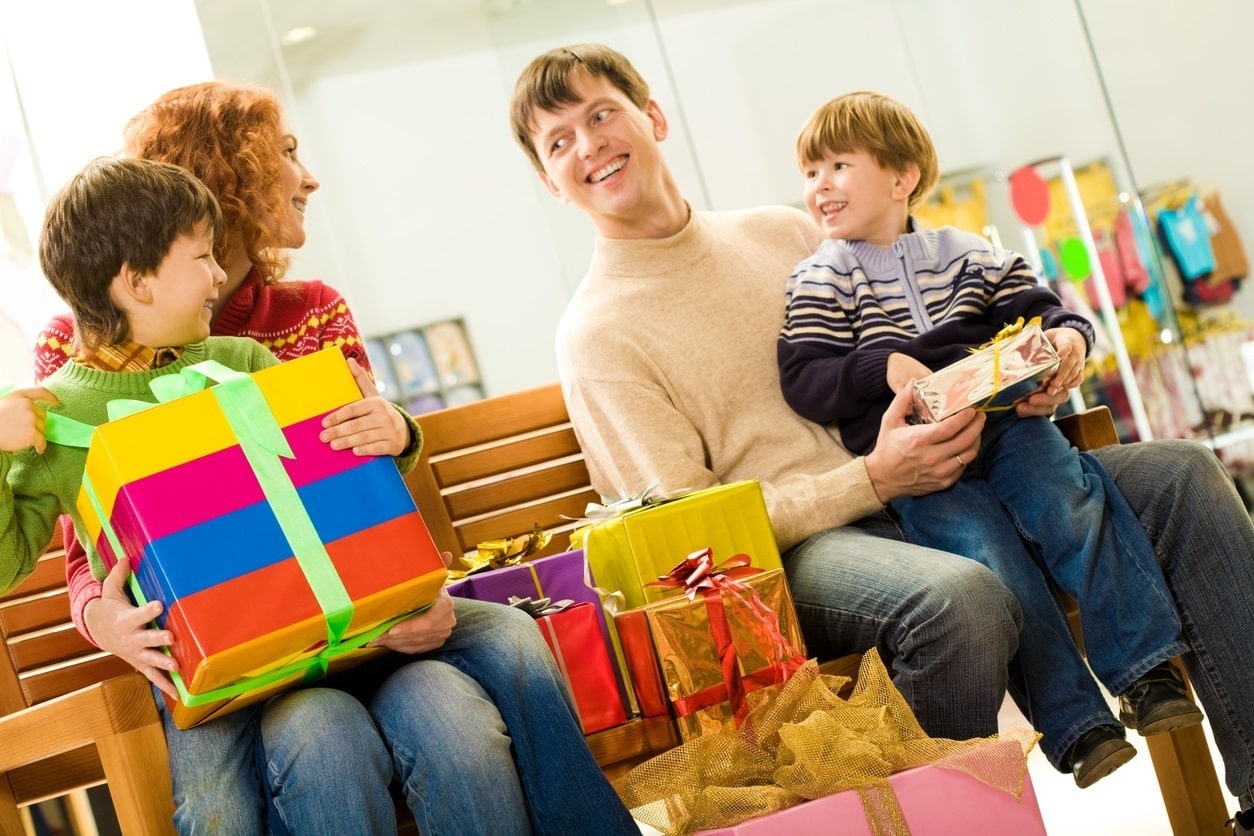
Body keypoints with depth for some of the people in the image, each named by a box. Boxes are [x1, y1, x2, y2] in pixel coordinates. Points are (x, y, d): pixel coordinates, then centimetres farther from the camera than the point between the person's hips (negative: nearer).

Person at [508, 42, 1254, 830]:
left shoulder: (783, 231, 15)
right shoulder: (595, 336, -2)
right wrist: (871, 480, -19)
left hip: (912, 493, 7)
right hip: (790, 554, -6)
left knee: (1182, 474, -4)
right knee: (961, 597, -39)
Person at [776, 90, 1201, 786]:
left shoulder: (966, 255, 13)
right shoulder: (818, 282, 4)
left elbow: (1038, 310, 14)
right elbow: (804, 382, -6)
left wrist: (1068, 337, -8)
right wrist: (884, 367, -19)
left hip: (1001, 421, 3)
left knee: (1073, 503, -22)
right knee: (994, 556, -22)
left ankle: (1148, 672, -11)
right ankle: (1076, 726, -16)